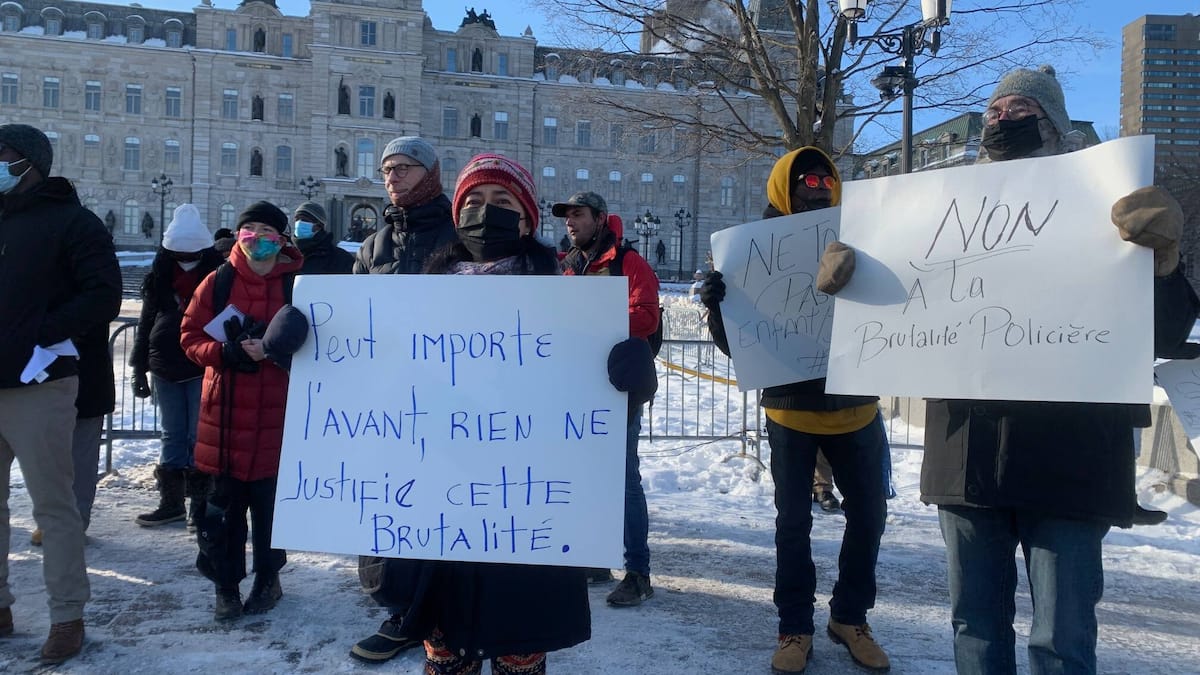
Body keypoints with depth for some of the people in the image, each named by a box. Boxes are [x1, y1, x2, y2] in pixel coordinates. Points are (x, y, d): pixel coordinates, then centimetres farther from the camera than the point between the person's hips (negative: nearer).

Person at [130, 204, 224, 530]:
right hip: (165, 369, 5)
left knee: (200, 438, 0)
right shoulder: (160, 277, 7)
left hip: (203, 369, -4)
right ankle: (171, 503, 22)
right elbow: (146, 322, 12)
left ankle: (201, 505, 8)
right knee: (172, 436, 12)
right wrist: (139, 368, 9)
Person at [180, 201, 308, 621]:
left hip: (276, 413, -1)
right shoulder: (218, 282, 4)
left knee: (270, 500, 6)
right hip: (225, 413, 2)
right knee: (224, 504, 7)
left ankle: (268, 579, 26)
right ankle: (226, 586, 21)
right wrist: (227, 352, -13)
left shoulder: (297, 284, -1)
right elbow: (191, 337, 4)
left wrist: (272, 349, -18)